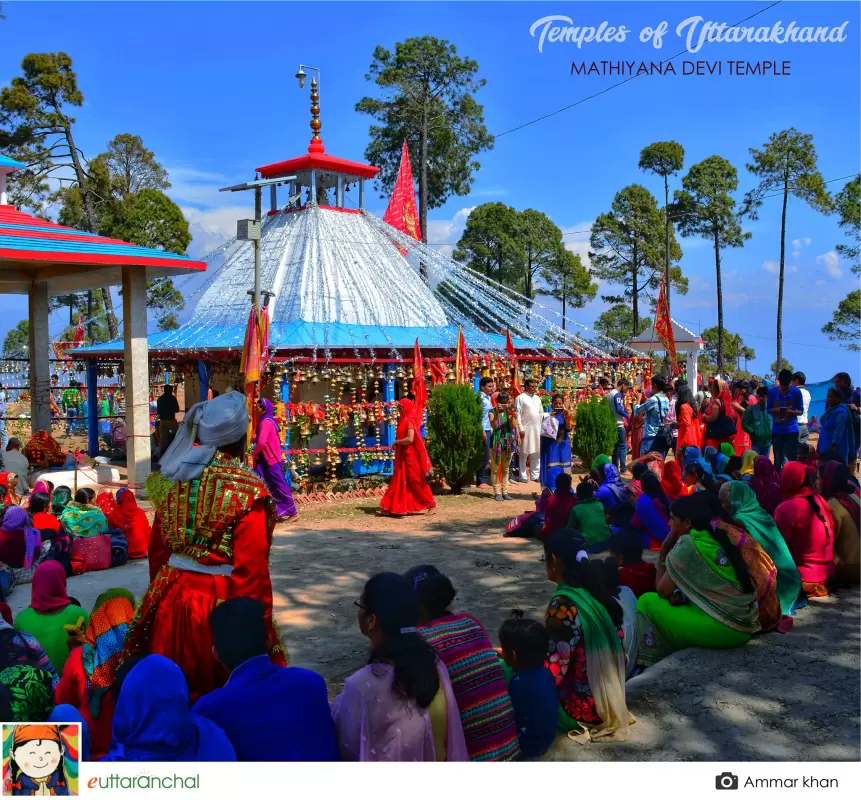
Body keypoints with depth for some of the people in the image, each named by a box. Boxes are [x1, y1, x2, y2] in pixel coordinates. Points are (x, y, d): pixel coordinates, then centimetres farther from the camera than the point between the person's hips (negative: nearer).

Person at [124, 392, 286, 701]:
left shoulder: (171, 479, 2)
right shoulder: (246, 489, -17)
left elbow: (157, 547, 12)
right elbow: (252, 568, -16)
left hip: (171, 599, 6)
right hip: (220, 603, -6)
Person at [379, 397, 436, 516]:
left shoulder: (409, 421, -16)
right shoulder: (405, 420, 12)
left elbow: (410, 439, -27)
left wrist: (397, 442, -13)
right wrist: (398, 442, 8)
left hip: (410, 456, -9)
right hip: (403, 455, 9)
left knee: (416, 480, 0)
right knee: (400, 481, 7)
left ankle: (431, 503, 12)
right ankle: (395, 507, 7)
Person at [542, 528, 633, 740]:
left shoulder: (562, 606, -23)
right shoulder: (596, 592, 0)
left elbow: (553, 672, -22)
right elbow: (617, 646, 10)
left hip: (583, 707, -7)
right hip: (610, 698, 8)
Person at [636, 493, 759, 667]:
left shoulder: (688, 545, -10)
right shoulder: (720, 539, 12)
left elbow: (662, 591, 0)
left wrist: (663, 552, 6)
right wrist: (680, 594, 7)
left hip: (721, 629, -8)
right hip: (746, 626, 8)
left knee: (647, 601, 5)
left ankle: (653, 664, 10)